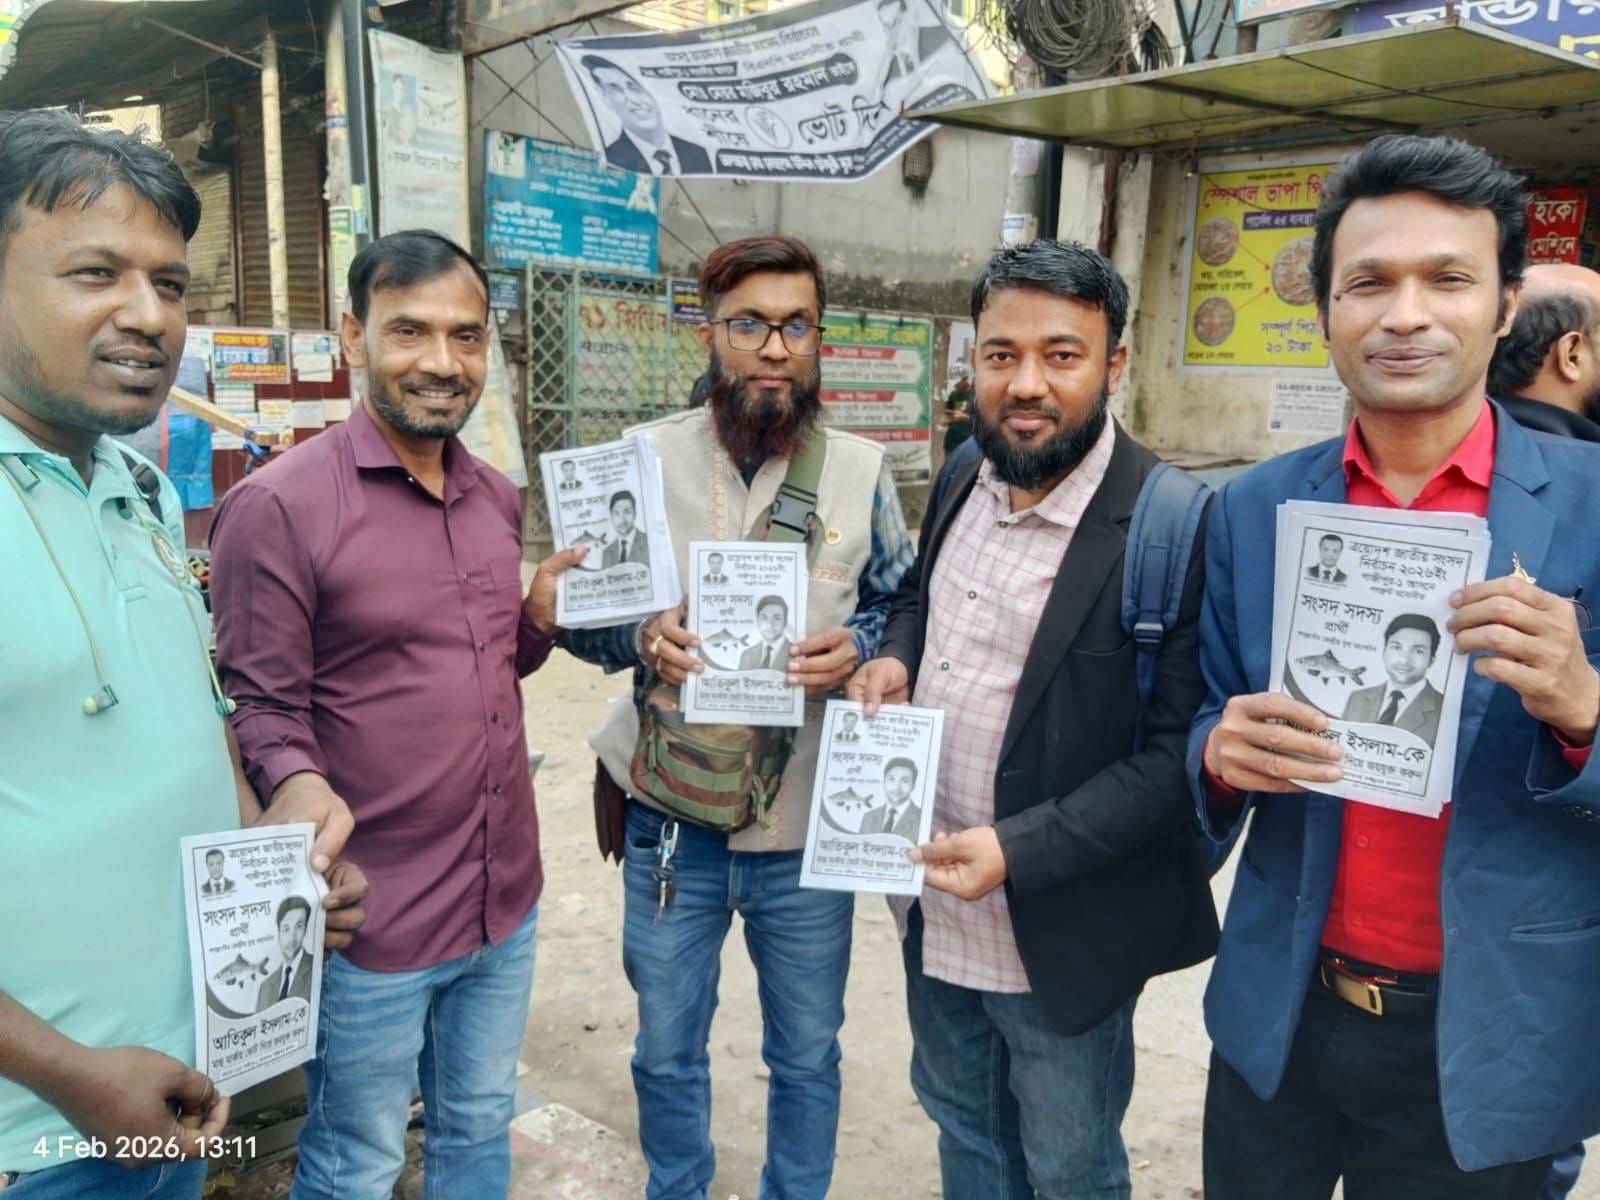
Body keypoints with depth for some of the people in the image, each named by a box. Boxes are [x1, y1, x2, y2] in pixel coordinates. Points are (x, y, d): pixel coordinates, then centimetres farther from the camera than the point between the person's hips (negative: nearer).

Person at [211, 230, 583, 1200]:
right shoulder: (278, 507, -15)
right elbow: (263, 709, -12)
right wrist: (308, 800, -32)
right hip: (374, 915, -6)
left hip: (507, 899, 6)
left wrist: (545, 609, -4)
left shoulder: (499, 498, 6)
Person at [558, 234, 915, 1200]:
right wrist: (642, 638, -20)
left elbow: (904, 610, 4)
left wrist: (856, 650, -17)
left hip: (810, 828, 0)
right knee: (667, 1052, 20)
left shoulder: (861, 469, -3)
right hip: (672, 822, 0)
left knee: (808, 1055, 19)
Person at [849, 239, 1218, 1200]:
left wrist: (1021, 850, -26)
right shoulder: (968, 475, -1)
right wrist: (896, 654, -4)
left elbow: (1181, 751, -21)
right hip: (933, 910, 7)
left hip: (1059, 935, -6)